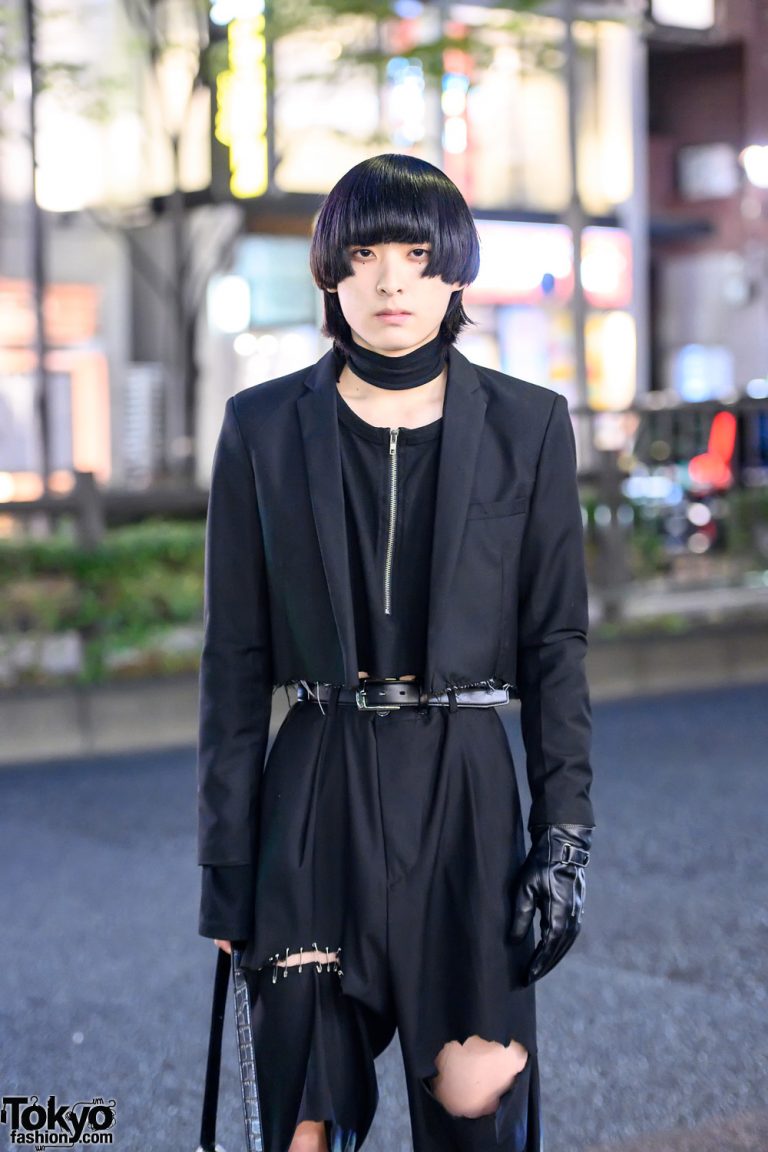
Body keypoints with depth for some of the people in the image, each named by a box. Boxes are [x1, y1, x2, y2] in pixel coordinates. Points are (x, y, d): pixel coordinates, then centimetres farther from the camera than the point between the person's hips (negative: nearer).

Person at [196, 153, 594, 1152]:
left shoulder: (527, 426, 1)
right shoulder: (264, 429, 1)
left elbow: (554, 641, 4)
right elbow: (236, 657, 3)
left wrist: (567, 834, -3)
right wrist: (227, 856, 1)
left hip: (466, 789, 0)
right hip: (317, 791, 0)